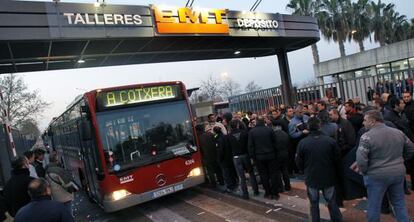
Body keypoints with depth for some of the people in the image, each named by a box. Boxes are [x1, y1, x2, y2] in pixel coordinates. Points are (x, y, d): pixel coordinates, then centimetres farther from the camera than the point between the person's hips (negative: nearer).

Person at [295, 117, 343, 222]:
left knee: (314, 204, 15)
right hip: (329, 177, 1)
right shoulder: (331, 141, -14)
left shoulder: (302, 143, -15)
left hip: (311, 178, -1)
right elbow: (337, 159, -4)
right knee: (332, 203, 18)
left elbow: (299, 163, -5)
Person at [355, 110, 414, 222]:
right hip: (399, 172, 6)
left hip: (377, 176, -5)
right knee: (400, 203, 21)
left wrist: (363, 171, -4)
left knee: (374, 205, 10)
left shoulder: (367, 136, -17)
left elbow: (361, 159, -22)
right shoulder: (398, 132, 3)